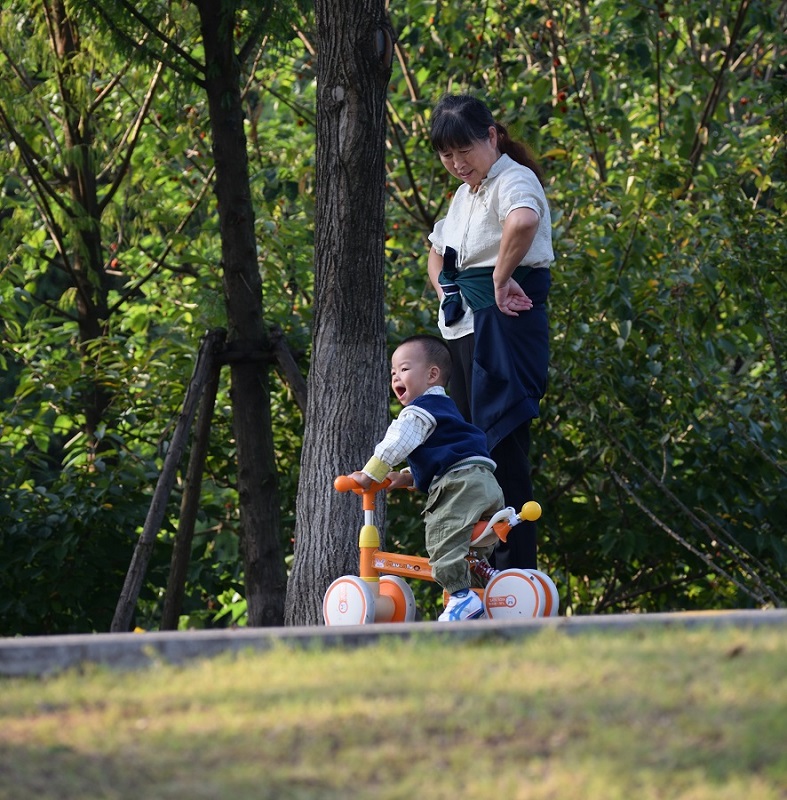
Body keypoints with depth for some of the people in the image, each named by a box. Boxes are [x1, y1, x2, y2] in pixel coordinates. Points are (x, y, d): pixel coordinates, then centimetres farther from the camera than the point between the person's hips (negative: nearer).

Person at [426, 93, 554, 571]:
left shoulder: (514, 181, -11)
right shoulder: (465, 193, 18)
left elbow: (523, 222, -37)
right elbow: (438, 252, 33)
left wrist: (500, 281, -25)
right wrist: (446, 291, 13)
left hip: (505, 323, -10)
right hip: (465, 330, 10)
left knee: (503, 448, -11)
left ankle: (517, 573, -10)